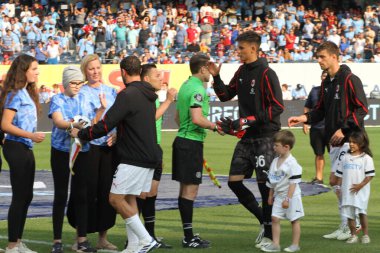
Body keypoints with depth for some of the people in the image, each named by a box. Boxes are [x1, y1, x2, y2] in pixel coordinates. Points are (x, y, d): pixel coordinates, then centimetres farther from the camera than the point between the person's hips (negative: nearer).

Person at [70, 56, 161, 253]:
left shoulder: (127, 95, -16)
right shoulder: (147, 94, 13)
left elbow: (105, 126, -18)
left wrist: (80, 134, -5)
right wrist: (117, 137, 33)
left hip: (134, 159, -9)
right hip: (149, 157, 9)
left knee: (116, 198, -5)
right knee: (129, 199, 14)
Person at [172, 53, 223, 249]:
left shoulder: (185, 86, 15)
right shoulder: (197, 89, -15)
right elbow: (197, 119, -25)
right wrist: (215, 127, -12)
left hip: (182, 139, 10)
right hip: (192, 142, -10)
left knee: (185, 188, 12)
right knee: (191, 189, -8)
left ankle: (188, 235, 18)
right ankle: (189, 238, -7)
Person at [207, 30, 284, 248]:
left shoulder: (266, 74, -13)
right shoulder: (242, 72, 11)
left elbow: (277, 106, -17)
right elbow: (226, 95, 20)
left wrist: (251, 120, -20)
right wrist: (216, 77, 4)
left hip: (265, 138, -8)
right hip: (246, 137, 8)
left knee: (265, 185, -4)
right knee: (234, 181, 5)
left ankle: (269, 234, 7)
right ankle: (264, 220, 20)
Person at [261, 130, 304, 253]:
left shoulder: (292, 163, -18)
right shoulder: (275, 162, 5)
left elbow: (293, 183, -19)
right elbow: (271, 181, 14)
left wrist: (288, 199, -21)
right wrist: (271, 196, 16)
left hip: (291, 196, -7)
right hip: (279, 195, 7)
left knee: (294, 220, 4)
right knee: (275, 218, 1)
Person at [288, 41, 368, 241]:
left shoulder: (349, 79, -11)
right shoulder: (326, 83, 14)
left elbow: (362, 108, -14)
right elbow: (321, 110, 18)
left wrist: (344, 129, -19)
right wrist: (305, 117, 0)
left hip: (349, 140, -8)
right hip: (334, 141, 8)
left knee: (336, 181, -11)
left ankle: (350, 226, -2)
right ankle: (345, 227, 17)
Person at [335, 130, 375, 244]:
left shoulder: (366, 158, -4)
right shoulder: (346, 157, 10)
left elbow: (370, 175, -7)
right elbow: (340, 174, 14)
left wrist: (360, 185, -16)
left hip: (361, 191, -4)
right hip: (347, 191, 4)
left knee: (362, 213, -6)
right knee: (349, 214, 5)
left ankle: (365, 235, 5)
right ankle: (353, 235, 14)